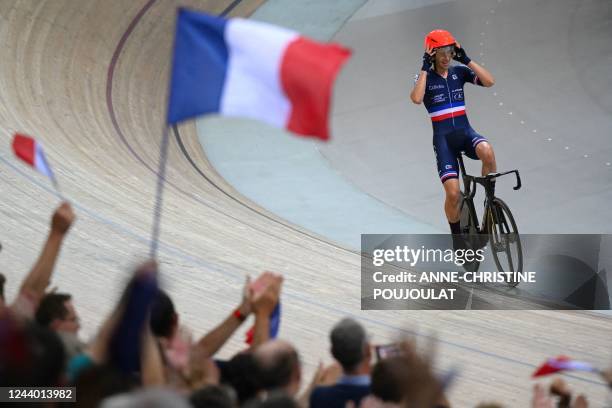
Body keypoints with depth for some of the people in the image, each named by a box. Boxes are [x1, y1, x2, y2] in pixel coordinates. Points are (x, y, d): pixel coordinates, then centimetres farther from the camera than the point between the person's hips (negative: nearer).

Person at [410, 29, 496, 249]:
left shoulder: (459, 72, 7)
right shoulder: (425, 77, 0)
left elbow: (489, 81, -8)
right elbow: (416, 98, -23)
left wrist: (466, 60, -10)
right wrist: (425, 68, -17)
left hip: (465, 131, 2)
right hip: (443, 138, -2)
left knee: (487, 151, -36)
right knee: (453, 193, -15)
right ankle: (456, 237, 10)